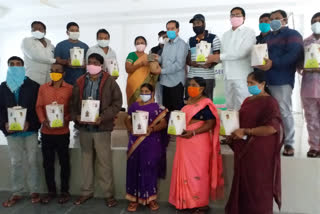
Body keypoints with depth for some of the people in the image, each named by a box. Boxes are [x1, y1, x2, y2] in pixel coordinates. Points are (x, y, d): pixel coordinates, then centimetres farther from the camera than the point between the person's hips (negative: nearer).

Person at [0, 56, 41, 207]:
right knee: (15, 162, 9)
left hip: (30, 130, -3)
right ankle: (17, 192, 20)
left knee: (32, 161, 4)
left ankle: (34, 191, 15)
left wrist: (30, 122, -18)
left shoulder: (33, 86, 0)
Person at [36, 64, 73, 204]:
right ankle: (51, 191, 25)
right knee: (47, 163, 9)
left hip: (63, 132, -3)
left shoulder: (70, 89, -1)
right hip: (46, 132, 3)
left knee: (64, 162, 6)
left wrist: (66, 120, -17)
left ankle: (64, 191, 20)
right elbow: (39, 106, 6)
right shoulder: (43, 88, 8)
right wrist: (43, 120, -10)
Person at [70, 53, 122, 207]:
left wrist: (103, 117, -18)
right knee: (86, 161, 15)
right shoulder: (79, 82, 9)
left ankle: (108, 194, 17)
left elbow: (117, 102, -7)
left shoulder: (109, 82, -4)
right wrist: (76, 117, -7)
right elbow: (73, 103, 12)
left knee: (104, 162, 3)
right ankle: (87, 191, 30)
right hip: (84, 128, 4)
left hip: (102, 128, -4)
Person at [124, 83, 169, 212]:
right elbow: (128, 120, 12)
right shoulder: (134, 106, 12)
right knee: (134, 168, 3)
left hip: (152, 143, -2)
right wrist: (131, 128, -9)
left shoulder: (158, 107, 3)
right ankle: (134, 198, 13)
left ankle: (151, 198, 15)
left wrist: (152, 129, -23)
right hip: (135, 142, 3)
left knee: (150, 169, 2)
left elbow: (163, 123, -6)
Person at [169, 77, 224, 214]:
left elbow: (211, 124, -17)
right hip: (185, 142, 8)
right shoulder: (188, 101, 14)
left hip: (199, 143, -8)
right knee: (185, 171, 13)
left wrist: (193, 132, -24)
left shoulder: (206, 104, -12)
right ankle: (187, 201, 27)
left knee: (197, 171, 1)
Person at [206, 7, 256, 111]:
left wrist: (219, 56, -14)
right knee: (230, 106, 9)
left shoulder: (249, 32, 1)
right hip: (228, 76, 6)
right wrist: (213, 58, -6)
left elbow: (242, 52, -14)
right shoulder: (226, 35, 20)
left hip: (242, 76, -6)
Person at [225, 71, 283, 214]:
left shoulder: (270, 102, -10)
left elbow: (272, 128, -21)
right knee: (244, 182, 13)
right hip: (245, 148, 7)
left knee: (257, 185, 5)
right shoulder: (248, 100, 13)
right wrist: (233, 130, 2)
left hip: (260, 151, -7)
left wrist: (246, 132, -18)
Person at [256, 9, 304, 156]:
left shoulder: (292, 34, 3)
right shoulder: (268, 37, 26)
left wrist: (273, 63, -22)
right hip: (267, 80, 6)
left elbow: (293, 55, -13)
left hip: (282, 80, -6)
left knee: (284, 112, -3)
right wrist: (259, 63, -1)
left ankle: (289, 143, 7)